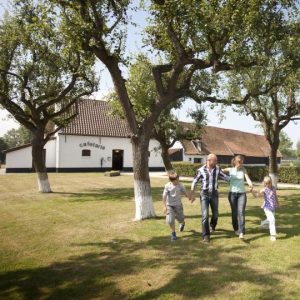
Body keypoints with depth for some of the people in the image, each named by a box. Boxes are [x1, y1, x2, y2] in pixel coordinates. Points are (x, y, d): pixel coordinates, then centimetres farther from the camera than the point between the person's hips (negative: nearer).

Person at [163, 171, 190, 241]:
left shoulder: (180, 185, -9)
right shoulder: (167, 186, -13)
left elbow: (185, 193, 2)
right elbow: (164, 196, -10)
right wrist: (164, 206, -12)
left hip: (178, 205, 1)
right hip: (169, 205, -1)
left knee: (180, 218, 11)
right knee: (170, 220, -9)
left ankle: (182, 223, 50)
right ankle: (173, 233, 13)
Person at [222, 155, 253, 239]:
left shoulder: (243, 170, 4)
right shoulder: (230, 170, 1)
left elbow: (248, 178, -8)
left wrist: (251, 185, -30)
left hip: (242, 194, 0)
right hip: (232, 193, 0)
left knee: (241, 212, -12)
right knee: (234, 212, 8)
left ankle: (241, 232, -15)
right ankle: (236, 229, 29)